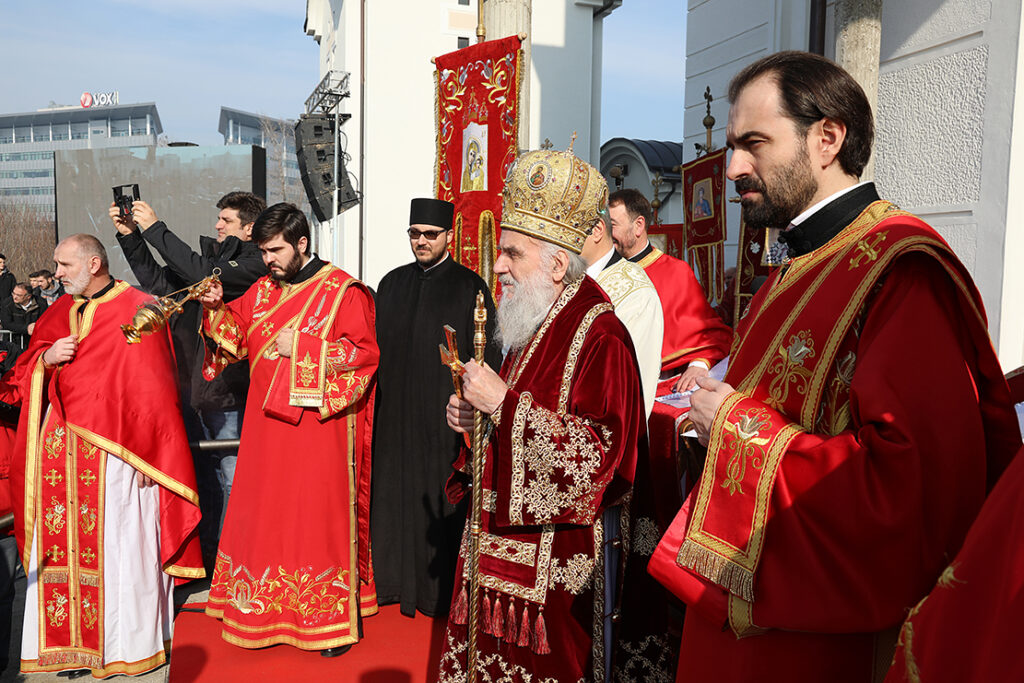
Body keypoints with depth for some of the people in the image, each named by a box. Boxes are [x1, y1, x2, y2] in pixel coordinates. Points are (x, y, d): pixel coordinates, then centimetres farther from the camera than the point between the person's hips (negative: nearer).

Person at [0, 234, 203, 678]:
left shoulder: (136, 310, -6)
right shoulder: (58, 313, 15)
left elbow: (152, 388, -9)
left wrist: (145, 454, -12)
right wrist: (46, 359, -5)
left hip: (113, 450, -6)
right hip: (59, 449, 6)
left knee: (117, 543, 0)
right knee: (62, 543, 7)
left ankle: (129, 643, 14)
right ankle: (70, 642, 20)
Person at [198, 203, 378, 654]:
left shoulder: (342, 290, -7)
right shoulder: (264, 289, 12)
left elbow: (365, 353, -12)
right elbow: (235, 333, 12)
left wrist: (301, 347, -17)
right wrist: (217, 309, -7)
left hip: (319, 425, -6)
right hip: (267, 424, 6)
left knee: (318, 515, 0)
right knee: (265, 513, 11)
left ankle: (333, 618, 14)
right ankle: (267, 608, 27)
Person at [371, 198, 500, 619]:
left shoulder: (470, 287, -2)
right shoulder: (392, 284, 12)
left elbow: (486, 355, -5)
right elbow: (375, 346, 15)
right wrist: (373, 398, 9)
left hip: (443, 415, -4)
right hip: (395, 414, 5)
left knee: (441, 502, 2)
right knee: (395, 496, 11)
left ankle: (442, 590, 16)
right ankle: (395, 580, 27)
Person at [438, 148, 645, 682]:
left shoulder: (599, 336, -17)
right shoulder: (530, 327, 12)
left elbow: (598, 452, -26)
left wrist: (503, 403, -23)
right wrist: (476, 417, 4)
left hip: (549, 558, -8)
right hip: (498, 544, 9)